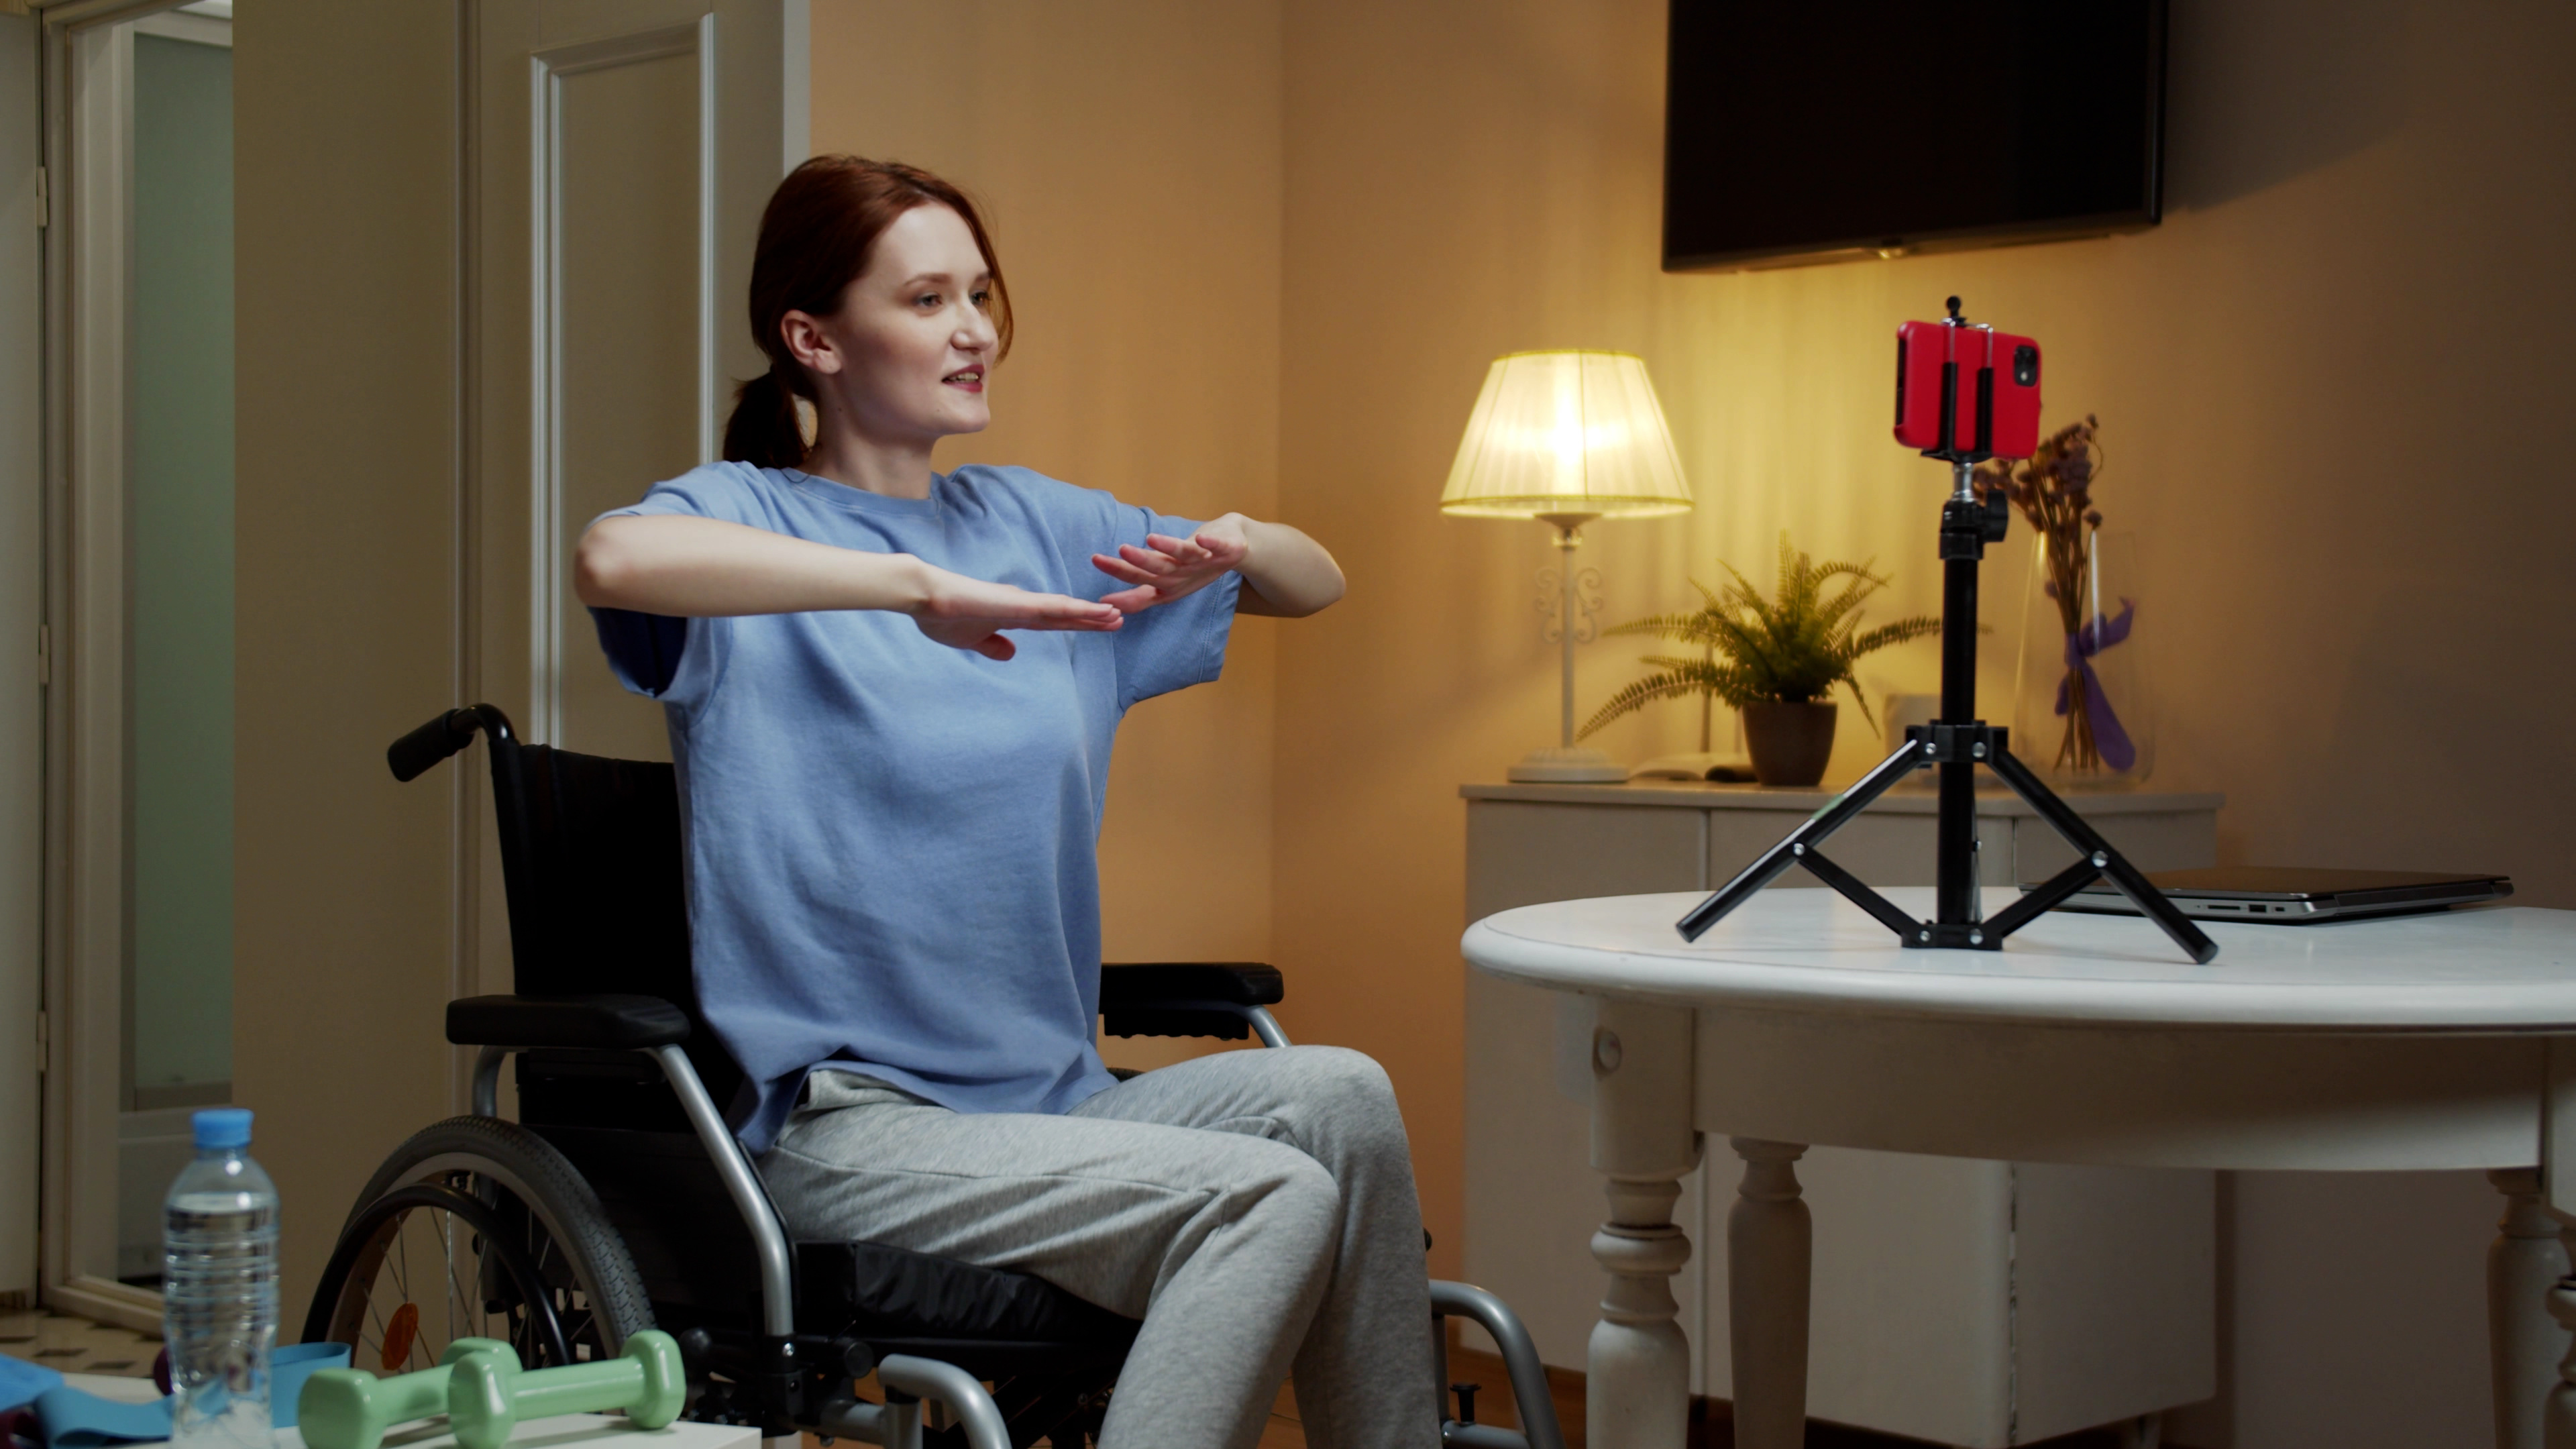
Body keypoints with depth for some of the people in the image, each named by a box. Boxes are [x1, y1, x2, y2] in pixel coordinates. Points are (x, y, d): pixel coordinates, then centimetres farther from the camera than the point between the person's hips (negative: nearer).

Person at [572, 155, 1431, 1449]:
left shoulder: (1033, 522, 17)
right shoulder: (748, 516, -1)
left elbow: (1317, 584, 24)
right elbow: (613, 559, -27)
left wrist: (1231, 548, 1)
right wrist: (921, 588, -29)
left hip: (1053, 1102, 6)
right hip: (842, 1128, -6)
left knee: (1336, 1093, -23)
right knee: (1273, 1195, -26)